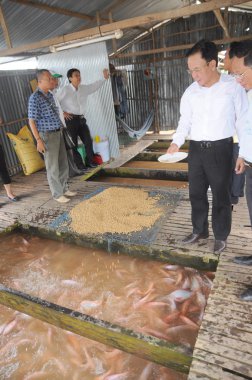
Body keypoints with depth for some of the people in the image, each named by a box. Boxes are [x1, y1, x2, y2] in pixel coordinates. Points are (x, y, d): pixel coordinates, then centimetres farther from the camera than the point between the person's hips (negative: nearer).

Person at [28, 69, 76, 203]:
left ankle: (64, 188, 26)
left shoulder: (49, 95, 10)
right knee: (53, 166, 0)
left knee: (63, 163, 13)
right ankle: (57, 194, 11)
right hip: (47, 136, -8)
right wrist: (38, 140, -20)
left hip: (58, 133, 8)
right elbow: (31, 121, -15)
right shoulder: (35, 98, -15)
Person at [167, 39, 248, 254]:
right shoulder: (190, 92, 4)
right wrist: (176, 143, -7)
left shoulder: (233, 87, -6)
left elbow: (242, 121, -2)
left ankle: (221, 236, 26)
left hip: (221, 149, -4)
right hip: (196, 149, 4)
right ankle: (199, 230, 33)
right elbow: (185, 121, 9)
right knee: (196, 193, 13)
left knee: (221, 195, 7)